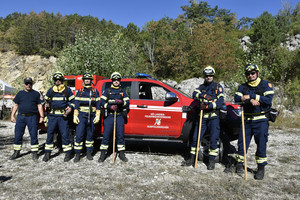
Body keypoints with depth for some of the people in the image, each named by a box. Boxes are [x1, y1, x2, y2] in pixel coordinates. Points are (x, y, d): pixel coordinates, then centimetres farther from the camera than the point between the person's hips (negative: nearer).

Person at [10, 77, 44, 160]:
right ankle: (16, 152, 19)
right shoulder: (20, 93, 12)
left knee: (33, 135, -1)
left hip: (32, 117, -2)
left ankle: (34, 152, 8)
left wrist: (41, 116, -3)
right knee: (18, 135, 6)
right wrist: (12, 115, 7)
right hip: (21, 117, 3)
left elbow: (39, 105, 4)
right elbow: (16, 105, 14)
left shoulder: (36, 94, 6)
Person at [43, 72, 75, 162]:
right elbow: (46, 100, 23)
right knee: (50, 133, 5)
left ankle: (68, 153, 8)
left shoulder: (67, 90, 5)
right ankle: (47, 153, 16)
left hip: (63, 116, -2)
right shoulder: (50, 90, 11)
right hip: (52, 115, 3)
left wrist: (70, 108, -7)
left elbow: (72, 101, 9)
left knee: (65, 134, -2)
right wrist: (46, 105, 3)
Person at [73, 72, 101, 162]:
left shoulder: (95, 91, 9)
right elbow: (76, 104, 7)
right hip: (81, 115, 0)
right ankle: (77, 154, 2)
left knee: (90, 135, 7)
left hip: (92, 116, 0)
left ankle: (89, 152, 18)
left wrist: (97, 116, -2)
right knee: (79, 135, -5)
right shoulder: (80, 91, 10)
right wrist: (75, 116, -2)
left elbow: (98, 104, 6)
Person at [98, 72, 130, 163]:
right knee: (106, 135, -2)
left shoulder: (123, 91, 14)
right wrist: (109, 106, -15)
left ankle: (121, 153, 13)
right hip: (109, 116, -1)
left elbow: (127, 103, 8)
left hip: (119, 116, 1)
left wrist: (121, 102, -14)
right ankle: (103, 153, 9)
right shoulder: (107, 90, 10)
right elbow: (102, 102, 2)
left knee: (120, 135, 3)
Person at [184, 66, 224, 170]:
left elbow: (220, 102, -6)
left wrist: (208, 105, -17)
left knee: (214, 139, -3)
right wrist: (204, 95, -22)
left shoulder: (218, 87, 6)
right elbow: (195, 94, -5)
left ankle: (211, 160, 10)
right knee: (196, 138, 3)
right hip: (202, 116, 2)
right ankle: (192, 157, 16)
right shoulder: (201, 87, 15)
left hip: (214, 117, -2)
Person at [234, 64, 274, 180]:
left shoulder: (266, 84, 1)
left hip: (261, 120, -2)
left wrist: (251, 96, -17)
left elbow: (268, 100, -13)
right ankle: (239, 163, 21)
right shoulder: (242, 87, 11)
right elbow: (237, 98, -7)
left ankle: (261, 168, 15)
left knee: (261, 143, 0)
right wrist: (251, 100, -21)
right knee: (242, 142, 4)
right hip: (247, 119, 3)